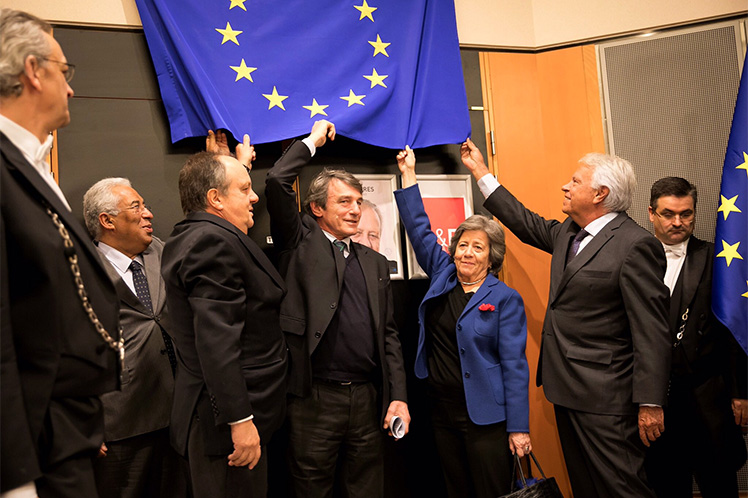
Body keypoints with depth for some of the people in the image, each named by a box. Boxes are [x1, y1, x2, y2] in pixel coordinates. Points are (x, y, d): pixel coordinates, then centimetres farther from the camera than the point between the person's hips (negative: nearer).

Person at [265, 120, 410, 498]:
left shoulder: (375, 262, 13)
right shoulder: (300, 242, 3)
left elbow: (388, 334, 12)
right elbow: (276, 182, -13)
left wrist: (397, 397, 4)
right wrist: (312, 141, 1)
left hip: (367, 398, 4)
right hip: (314, 397, -4)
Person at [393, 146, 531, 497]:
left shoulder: (505, 299, -8)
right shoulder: (443, 276, 5)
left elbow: (514, 365, -10)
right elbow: (419, 228, 10)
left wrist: (518, 428, -14)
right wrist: (408, 174, 10)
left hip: (485, 416, -5)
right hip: (442, 412, 5)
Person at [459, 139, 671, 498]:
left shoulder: (635, 245, -16)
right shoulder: (567, 233, 9)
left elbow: (652, 332, -18)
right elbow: (526, 223, 24)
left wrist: (650, 403, -18)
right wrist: (480, 172, 27)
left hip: (603, 399, -9)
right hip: (567, 389, 9)